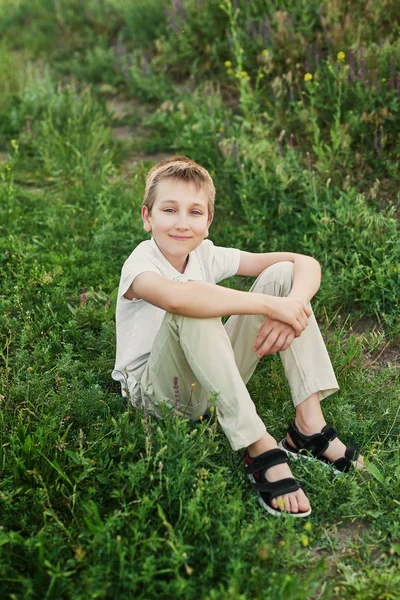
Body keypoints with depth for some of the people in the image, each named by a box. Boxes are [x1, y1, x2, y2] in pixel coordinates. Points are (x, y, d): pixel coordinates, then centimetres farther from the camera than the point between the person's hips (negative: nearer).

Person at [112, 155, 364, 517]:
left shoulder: (207, 255, -3)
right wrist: (270, 304, -39)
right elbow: (176, 296, -46)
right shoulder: (139, 265, -19)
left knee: (282, 273, -8)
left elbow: (307, 264, -8)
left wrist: (289, 309, -30)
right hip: (156, 393, -5)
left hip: (210, 386, 6)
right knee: (191, 312, -36)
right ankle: (260, 449, -32)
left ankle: (309, 426, -16)